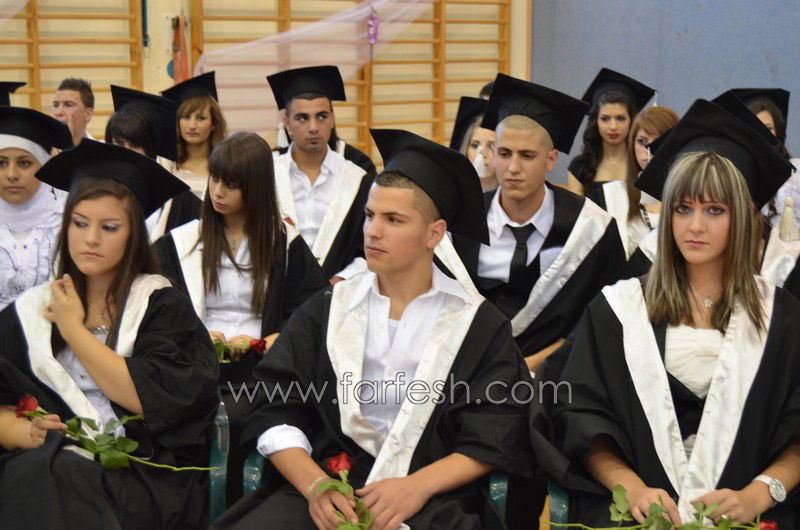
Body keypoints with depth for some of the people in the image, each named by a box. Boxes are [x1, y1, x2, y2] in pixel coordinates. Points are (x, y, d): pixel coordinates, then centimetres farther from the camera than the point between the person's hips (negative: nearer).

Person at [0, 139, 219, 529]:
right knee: (41, 475, -33)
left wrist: (73, 328, -3)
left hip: (143, 473, -3)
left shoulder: (162, 305, 5)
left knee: (62, 480, -35)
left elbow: (152, 399, -10)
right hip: (42, 466, 3)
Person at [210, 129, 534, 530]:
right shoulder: (325, 310, 12)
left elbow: (492, 440, 2)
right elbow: (276, 414, 5)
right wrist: (313, 483, -13)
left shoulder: (478, 324, 7)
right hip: (323, 482, 2)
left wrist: (418, 486, -14)